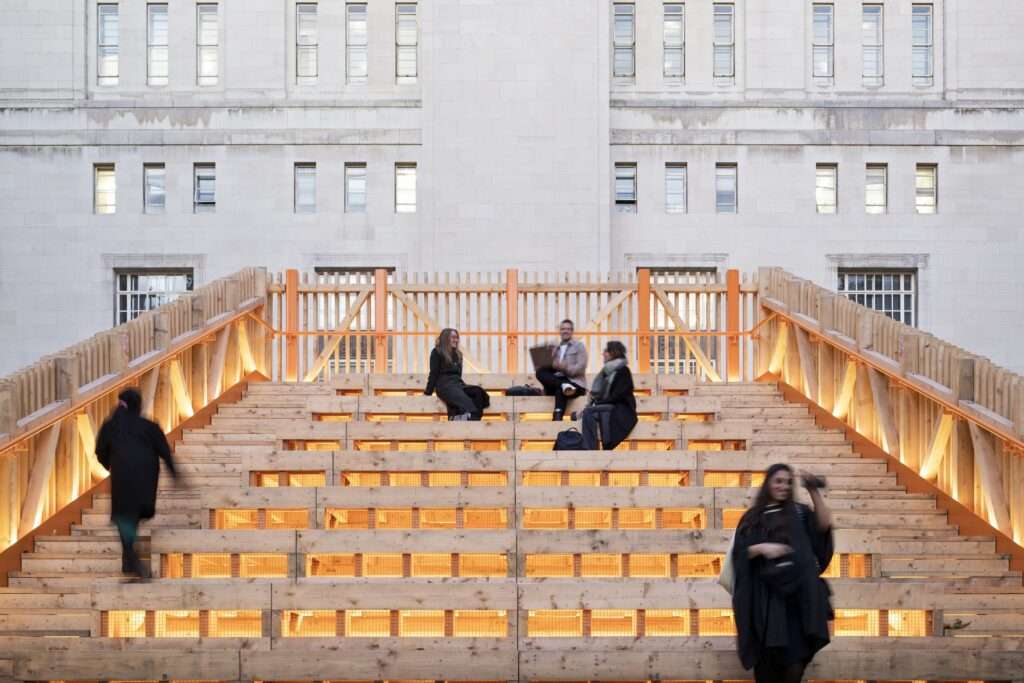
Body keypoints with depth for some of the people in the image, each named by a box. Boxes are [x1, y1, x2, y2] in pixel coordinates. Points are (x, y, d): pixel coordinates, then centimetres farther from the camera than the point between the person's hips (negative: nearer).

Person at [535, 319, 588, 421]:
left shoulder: (579, 346, 10)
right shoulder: (556, 348, 24)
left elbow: (581, 367, -6)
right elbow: (551, 367, 15)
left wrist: (565, 367, -22)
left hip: (574, 382, -5)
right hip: (557, 380, 5)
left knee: (560, 391, -38)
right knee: (540, 372, -22)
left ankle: (557, 419, -50)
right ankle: (564, 386, -38)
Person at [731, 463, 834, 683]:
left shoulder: (798, 512, 13)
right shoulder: (752, 518, 12)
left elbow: (824, 525, -5)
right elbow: (740, 553, 4)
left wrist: (814, 492, -12)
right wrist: (761, 548, -14)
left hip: (797, 590, 0)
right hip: (766, 593, 0)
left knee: (796, 652, -9)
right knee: (768, 653, -4)